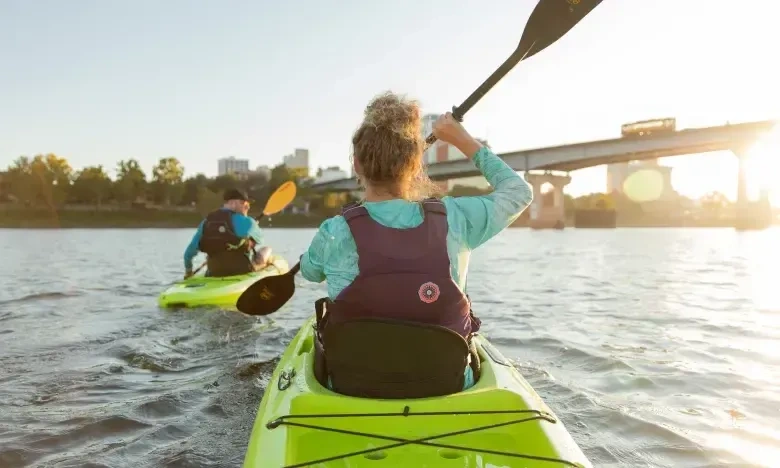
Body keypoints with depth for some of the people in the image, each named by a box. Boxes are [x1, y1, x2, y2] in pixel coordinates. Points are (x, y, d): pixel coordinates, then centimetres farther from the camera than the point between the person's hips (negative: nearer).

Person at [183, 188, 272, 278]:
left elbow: (189, 252, 6)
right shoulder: (245, 221, -12)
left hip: (214, 275, 6)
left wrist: (188, 272, 23)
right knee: (267, 250, 15)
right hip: (242, 272, -6)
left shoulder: (206, 222, 3)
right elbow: (259, 240, 8)